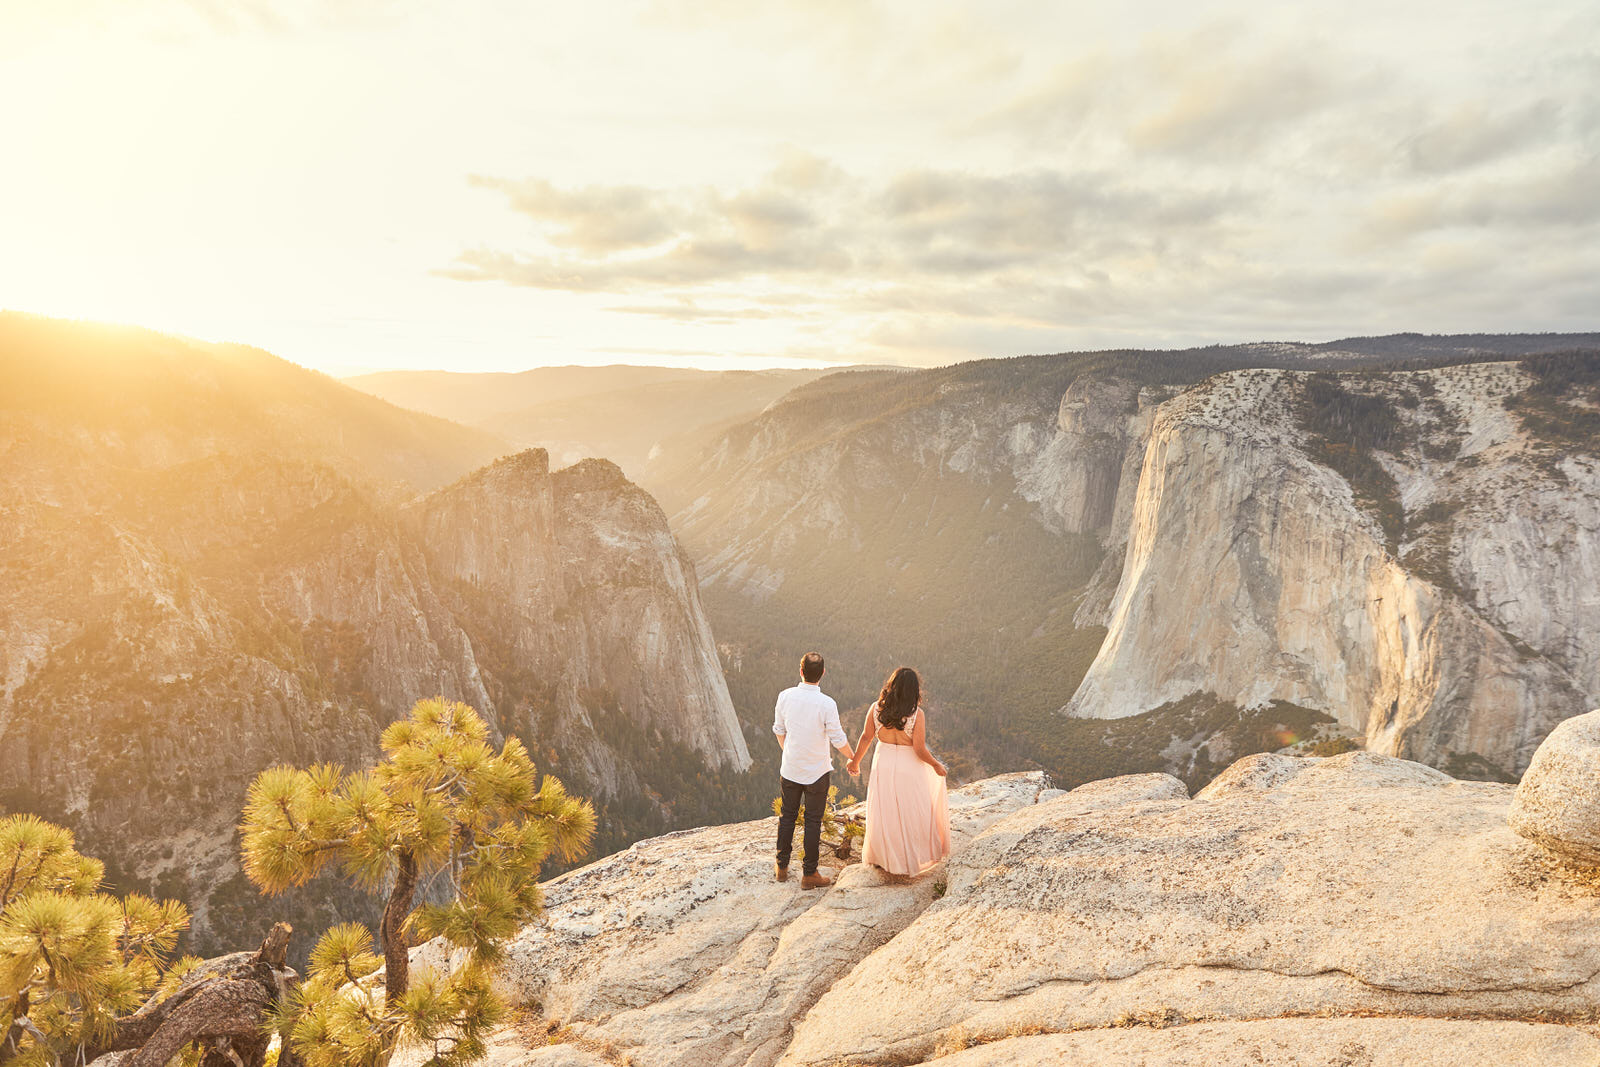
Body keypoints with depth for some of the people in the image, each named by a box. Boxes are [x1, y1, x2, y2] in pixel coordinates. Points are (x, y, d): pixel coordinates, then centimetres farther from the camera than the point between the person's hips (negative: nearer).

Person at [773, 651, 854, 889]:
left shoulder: (785, 696, -9)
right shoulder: (826, 704, -21)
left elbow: (779, 729, 4)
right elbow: (838, 740, -13)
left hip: (790, 769, 4)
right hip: (817, 771, -4)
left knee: (787, 816, 18)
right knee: (813, 821, 8)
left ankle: (782, 867, 29)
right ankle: (809, 874, 16)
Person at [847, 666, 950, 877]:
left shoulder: (876, 708, -10)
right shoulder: (916, 714, -19)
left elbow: (866, 737, -2)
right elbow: (919, 749, -17)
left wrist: (855, 761, 12)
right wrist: (936, 766, 0)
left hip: (883, 764, 3)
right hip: (908, 767, -3)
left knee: (884, 813, 17)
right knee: (911, 814, 15)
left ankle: (880, 857, 30)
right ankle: (912, 859, 26)